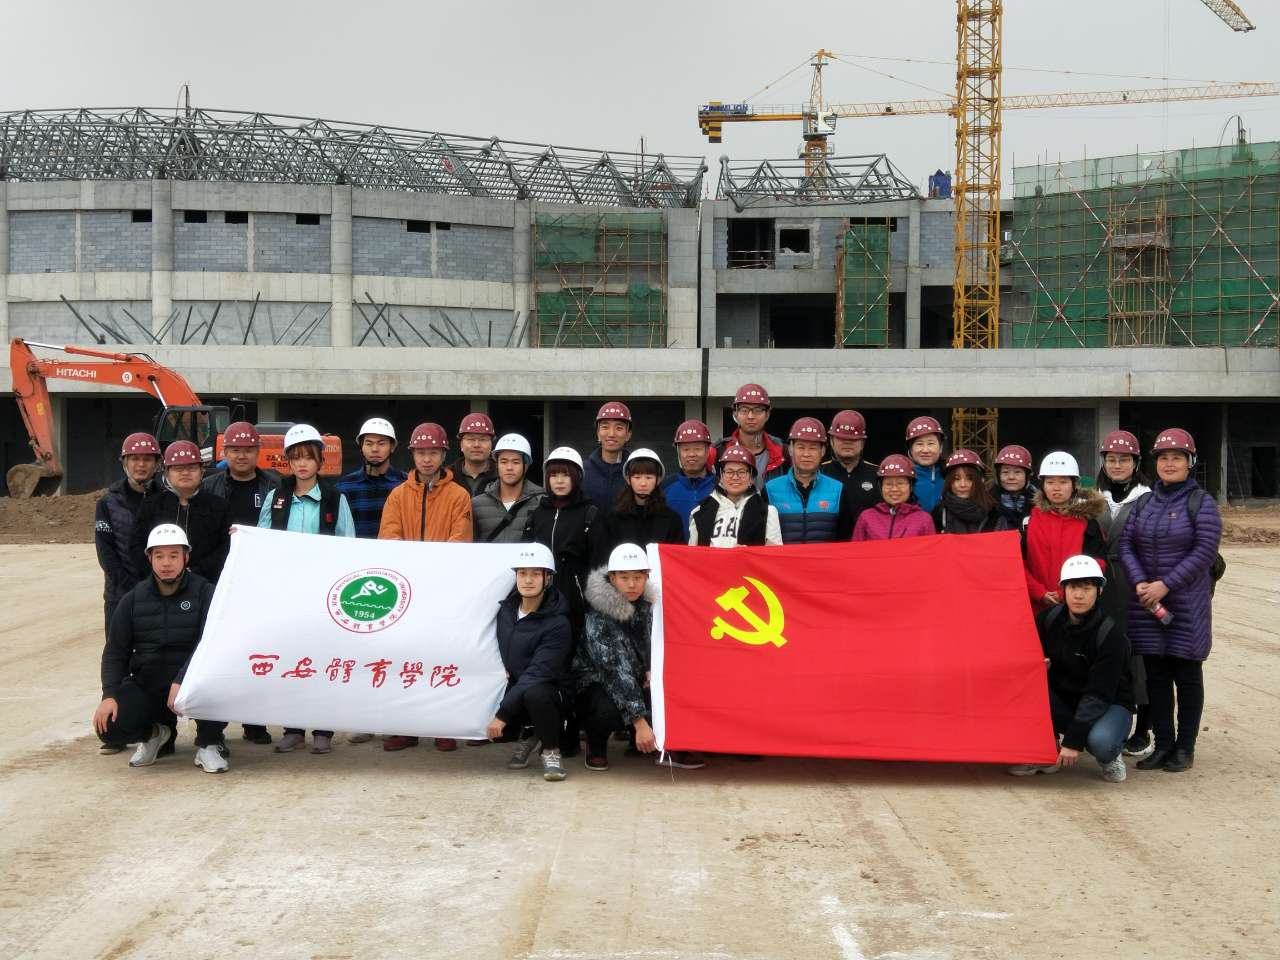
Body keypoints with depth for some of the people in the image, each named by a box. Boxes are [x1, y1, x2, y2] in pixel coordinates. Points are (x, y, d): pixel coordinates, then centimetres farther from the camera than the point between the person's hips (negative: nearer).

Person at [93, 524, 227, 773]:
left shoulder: (204, 593, -4)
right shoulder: (132, 600, 6)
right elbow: (114, 653, 6)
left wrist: (181, 681, -31)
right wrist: (109, 696, -10)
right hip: (145, 685, 3)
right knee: (108, 727, -21)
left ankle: (208, 744, -8)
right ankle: (157, 732, 15)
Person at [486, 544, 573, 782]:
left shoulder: (557, 624, -21)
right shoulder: (506, 609, -2)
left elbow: (538, 674, -26)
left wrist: (502, 714, -28)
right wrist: (504, 669, 0)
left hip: (550, 692, -5)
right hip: (516, 687, 5)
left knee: (535, 693, -38)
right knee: (493, 730, -22)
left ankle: (551, 750, -11)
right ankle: (526, 737, 14)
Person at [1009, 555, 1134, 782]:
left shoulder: (1111, 634, -21)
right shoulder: (1049, 618, -8)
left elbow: (1099, 694, -24)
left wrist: (1074, 739, -30)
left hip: (1110, 703, -4)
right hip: (1063, 700, 5)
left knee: (1100, 741, -38)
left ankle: (1110, 757, 0)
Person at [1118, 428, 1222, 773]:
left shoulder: (1201, 502, -4)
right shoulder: (1143, 503, 10)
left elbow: (1204, 552, -11)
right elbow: (1126, 545, 4)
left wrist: (1166, 584, -16)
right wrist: (1140, 582, -12)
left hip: (1187, 603, -4)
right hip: (1146, 602, 4)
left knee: (1186, 674, 3)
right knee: (1155, 674, 7)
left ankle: (1185, 748, 12)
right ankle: (1163, 745, 15)